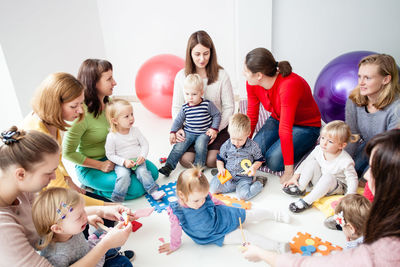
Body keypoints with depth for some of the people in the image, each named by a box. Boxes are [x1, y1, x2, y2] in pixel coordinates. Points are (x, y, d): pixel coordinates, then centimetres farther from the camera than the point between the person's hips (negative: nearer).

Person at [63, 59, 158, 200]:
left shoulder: (109, 103, -4)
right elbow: (68, 153, -19)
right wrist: (100, 165, -16)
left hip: (112, 158, 7)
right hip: (89, 168, -7)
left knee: (152, 171, 2)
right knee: (137, 188, -18)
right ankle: (92, 189, 1)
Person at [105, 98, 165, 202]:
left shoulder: (135, 130, -2)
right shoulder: (112, 136, -12)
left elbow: (145, 144, 5)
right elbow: (110, 154, -7)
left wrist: (142, 156, -13)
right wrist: (124, 162, -18)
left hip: (138, 160, 3)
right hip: (121, 163, -2)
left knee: (143, 172, -24)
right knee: (124, 176, -28)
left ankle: (154, 191, -13)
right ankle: (116, 200, -18)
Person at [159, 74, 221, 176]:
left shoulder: (207, 104, -8)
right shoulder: (185, 107, 0)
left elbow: (217, 115, 1)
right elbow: (178, 120, 10)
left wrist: (214, 128, -7)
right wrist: (173, 132, 4)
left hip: (204, 133, -3)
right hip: (188, 132, 3)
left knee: (200, 146, -28)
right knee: (179, 147, -13)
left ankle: (198, 166, -9)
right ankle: (168, 166, -5)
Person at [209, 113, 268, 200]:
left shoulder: (253, 146, -9)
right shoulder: (226, 145, -2)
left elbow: (259, 160, 6)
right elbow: (220, 159, 12)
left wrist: (254, 167, -15)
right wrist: (221, 168, -7)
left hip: (244, 177, -3)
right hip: (228, 176, 3)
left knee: (243, 195, -27)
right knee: (213, 188, -17)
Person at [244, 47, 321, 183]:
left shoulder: (289, 85, -37)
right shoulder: (252, 83, -16)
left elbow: (285, 128, -38)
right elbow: (251, 116, -6)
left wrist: (289, 170, -33)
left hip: (306, 126, -5)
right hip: (277, 119, 6)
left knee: (274, 160, -23)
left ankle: (307, 145, 4)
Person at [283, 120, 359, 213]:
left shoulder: (346, 161, -27)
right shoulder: (318, 149, -13)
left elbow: (353, 180, -21)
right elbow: (305, 163, 1)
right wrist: (295, 177, -4)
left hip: (336, 188, -5)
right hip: (320, 182, 5)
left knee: (328, 177, -36)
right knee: (312, 163, -18)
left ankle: (307, 201, -29)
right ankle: (300, 188, -11)